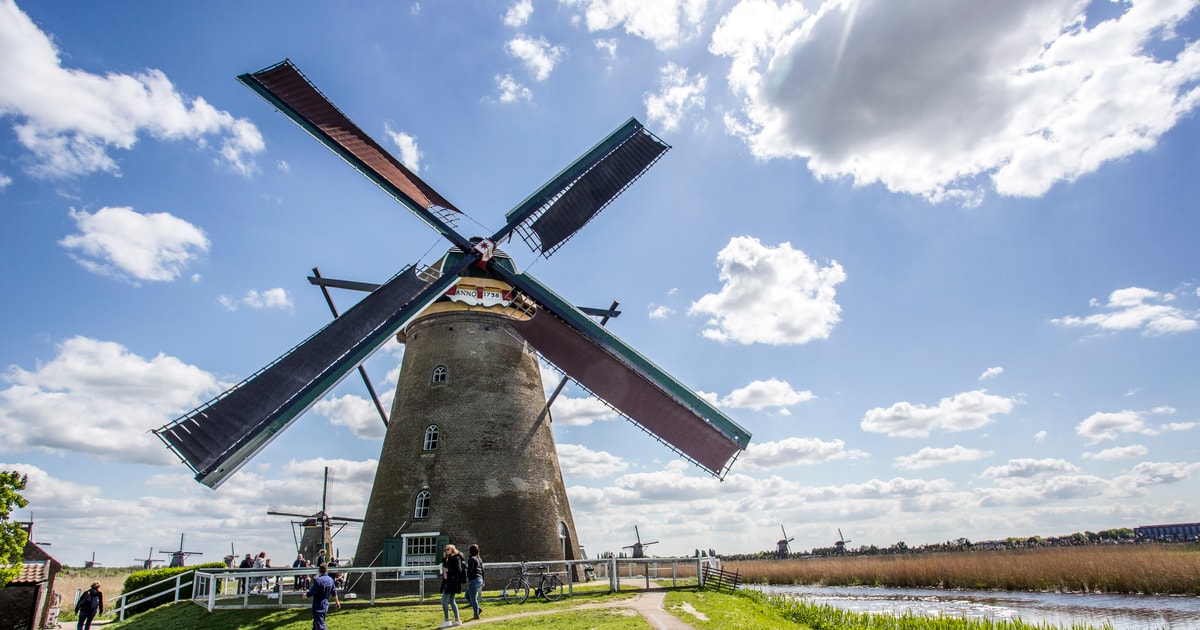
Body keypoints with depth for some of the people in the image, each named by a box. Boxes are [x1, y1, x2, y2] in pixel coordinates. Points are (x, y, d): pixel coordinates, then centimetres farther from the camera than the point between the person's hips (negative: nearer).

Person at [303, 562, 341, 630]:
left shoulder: (318, 580, -19)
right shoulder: (330, 580, 3)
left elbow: (311, 593, -18)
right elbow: (334, 593, 12)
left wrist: (306, 594, 4)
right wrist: (337, 602, 25)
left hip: (318, 607, -7)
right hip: (326, 606, 7)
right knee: (316, 623, 25)